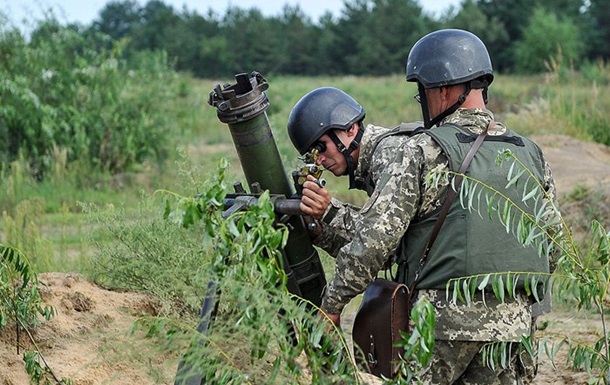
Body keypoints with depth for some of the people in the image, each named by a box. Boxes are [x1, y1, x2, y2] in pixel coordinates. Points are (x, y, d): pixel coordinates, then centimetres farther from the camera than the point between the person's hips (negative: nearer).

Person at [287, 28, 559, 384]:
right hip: (513, 328, 5)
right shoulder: (532, 156, 10)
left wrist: (331, 303, 0)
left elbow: (375, 240, -12)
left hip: (442, 328, -5)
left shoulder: (418, 152, -7)